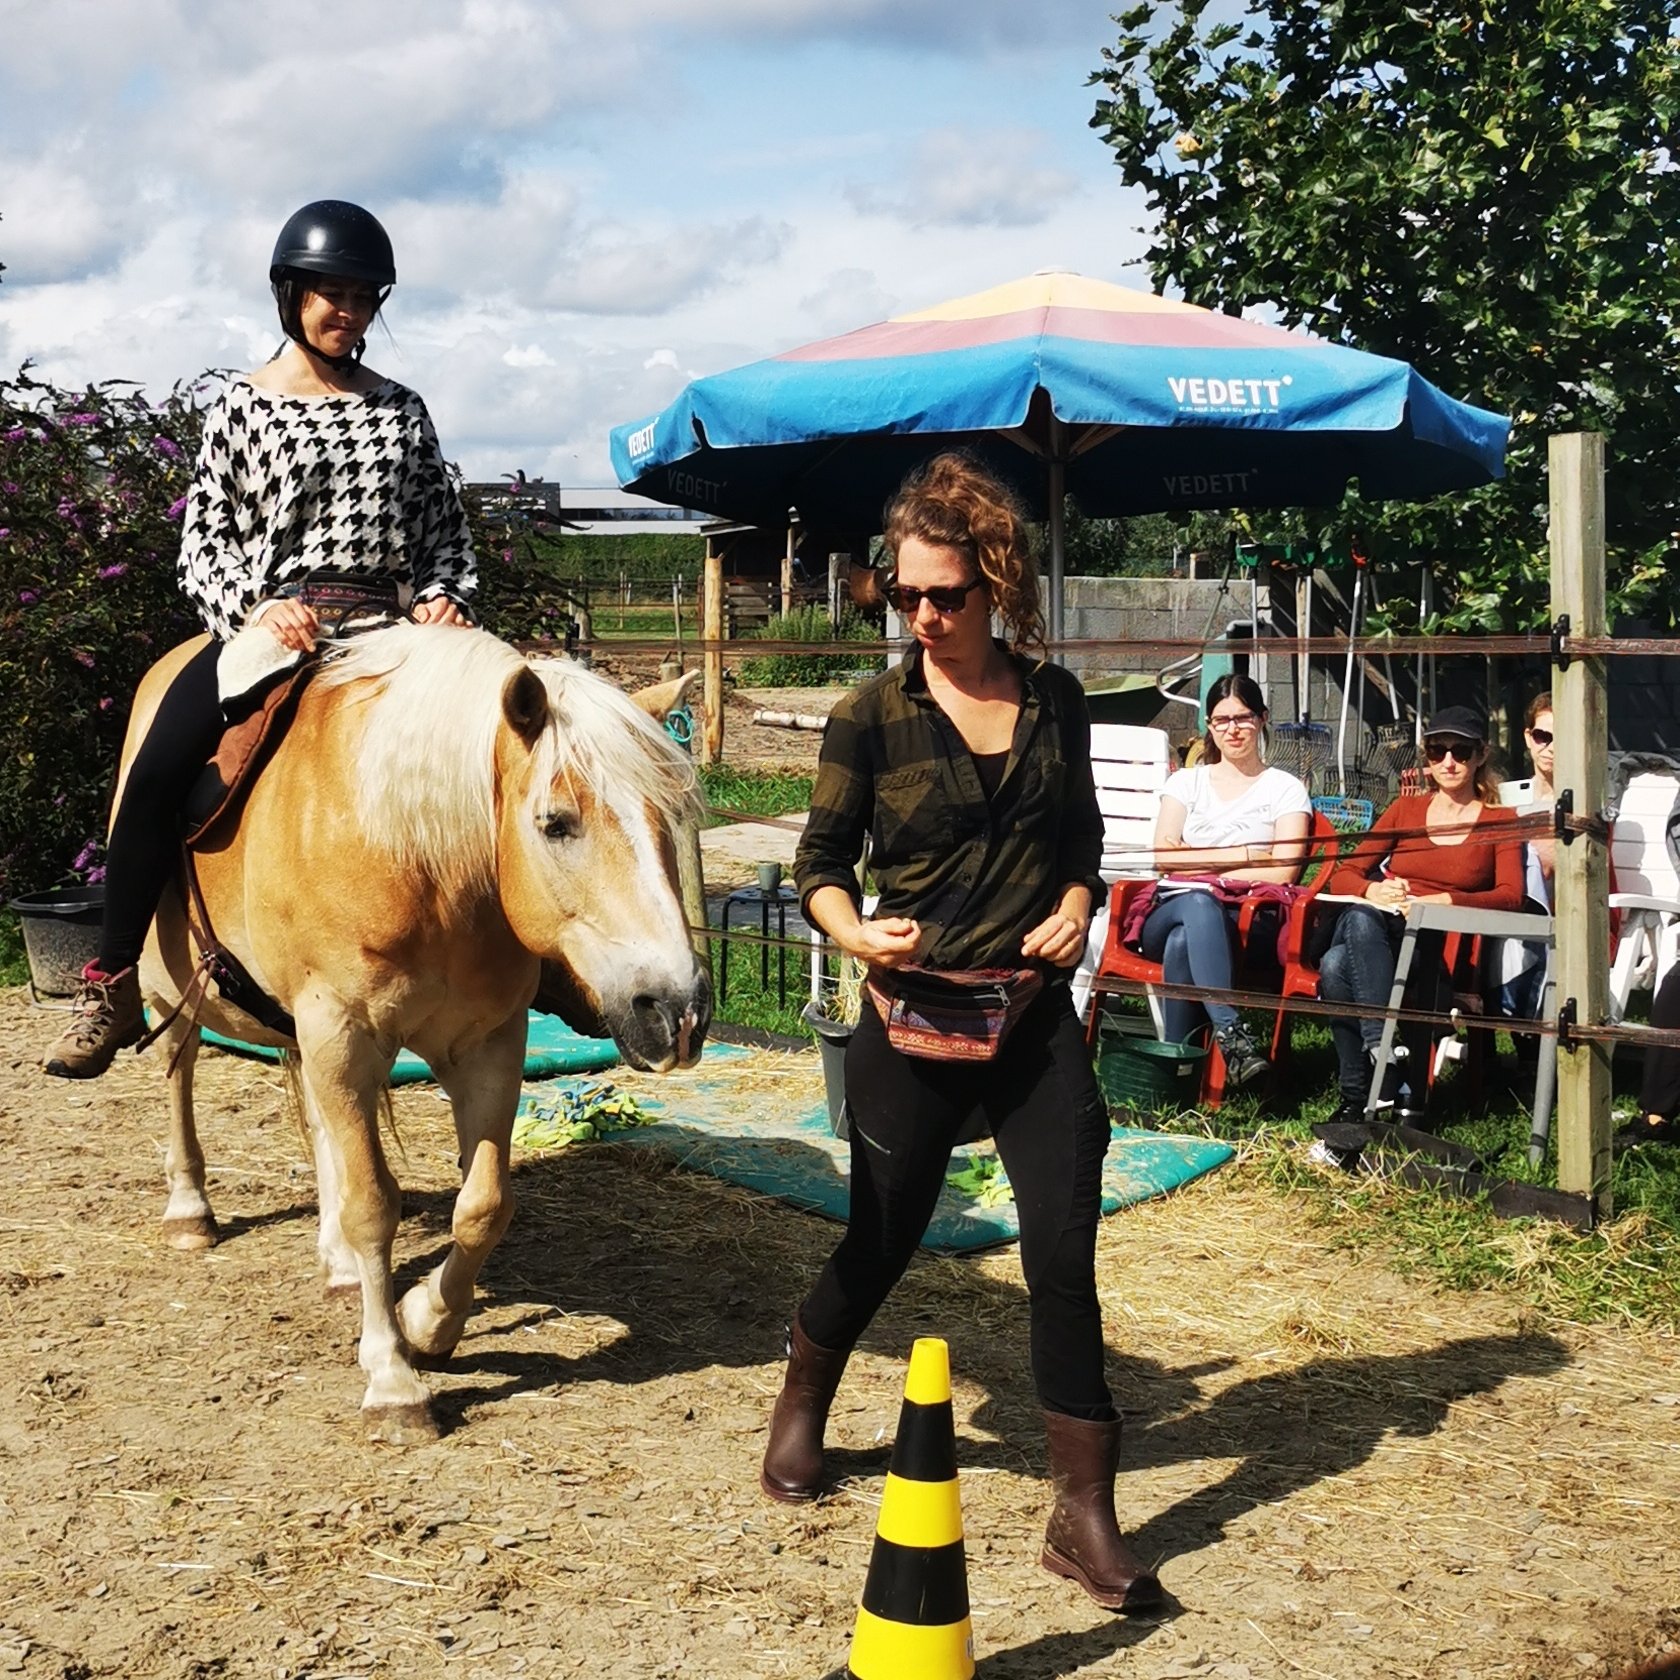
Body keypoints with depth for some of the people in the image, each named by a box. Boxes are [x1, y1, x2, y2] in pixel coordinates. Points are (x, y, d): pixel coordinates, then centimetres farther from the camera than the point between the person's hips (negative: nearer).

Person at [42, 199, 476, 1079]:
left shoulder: (400, 408, 14)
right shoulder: (242, 407, 7)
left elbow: (446, 529, 16)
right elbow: (202, 544, 3)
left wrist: (443, 595, -5)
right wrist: (258, 609, -16)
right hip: (267, 625, -2)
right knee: (155, 773, -24)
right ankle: (110, 987, -12)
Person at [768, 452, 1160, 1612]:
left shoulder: (1055, 702, 2)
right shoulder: (871, 718, -6)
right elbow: (821, 862, -1)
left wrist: (1075, 908, -5)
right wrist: (854, 932, -20)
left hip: (1036, 1016, 2)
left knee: (1065, 1256, -3)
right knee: (880, 1245, 12)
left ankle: (1085, 1518, 6)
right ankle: (801, 1409, 42)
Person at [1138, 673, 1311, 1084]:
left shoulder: (1286, 790, 13)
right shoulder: (1186, 782, 20)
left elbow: (1282, 871, -3)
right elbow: (1164, 855, 3)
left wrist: (1202, 871, -5)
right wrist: (1243, 856, -4)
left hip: (1245, 923, -2)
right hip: (1170, 912, 2)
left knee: (1183, 942, -38)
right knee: (1198, 904, -38)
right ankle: (1230, 1032, -51)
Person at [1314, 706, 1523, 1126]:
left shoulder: (1499, 822, 15)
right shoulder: (1406, 809, 22)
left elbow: (1511, 896, -3)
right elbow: (1342, 875, 14)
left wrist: (1445, 901, -19)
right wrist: (1371, 891, -10)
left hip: (1442, 949, -3)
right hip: (1368, 930, 3)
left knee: (1340, 965, -37)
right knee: (1335, 966, -37)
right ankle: (1381, 1049, -44)